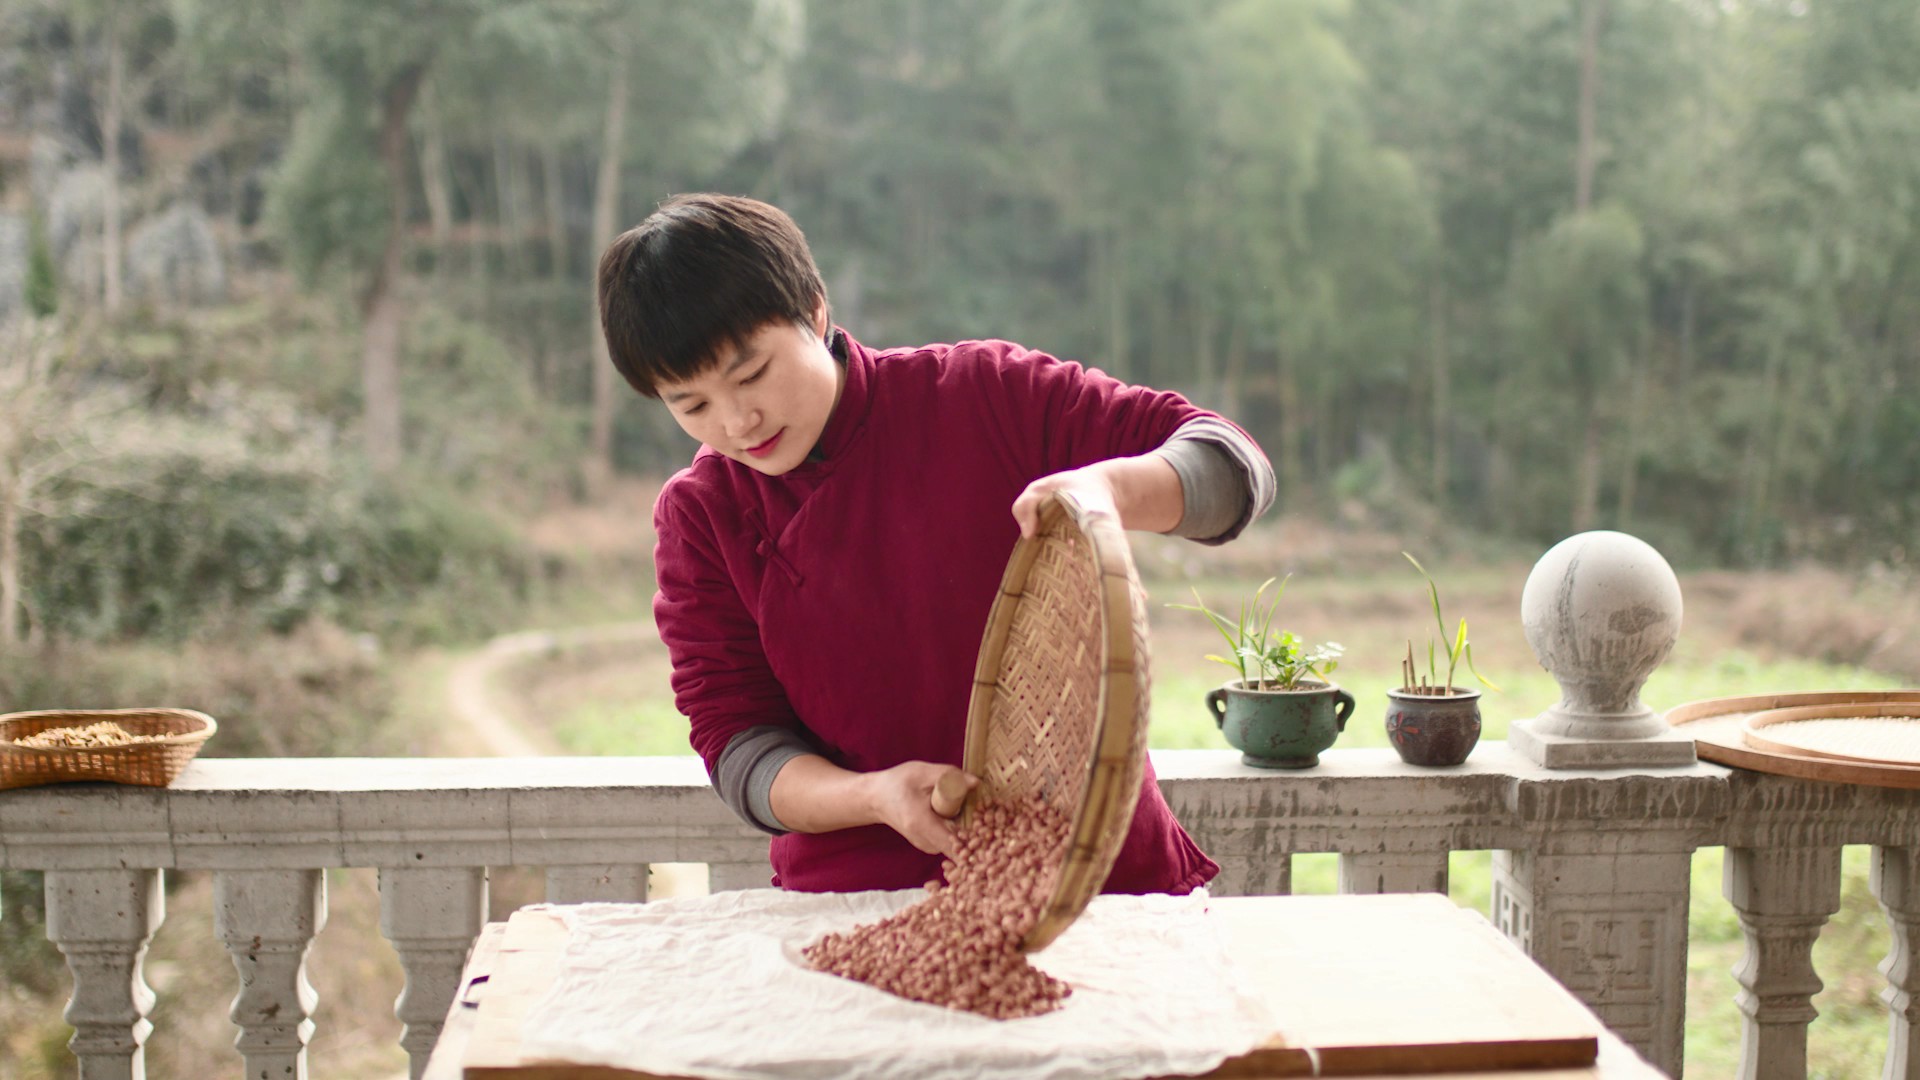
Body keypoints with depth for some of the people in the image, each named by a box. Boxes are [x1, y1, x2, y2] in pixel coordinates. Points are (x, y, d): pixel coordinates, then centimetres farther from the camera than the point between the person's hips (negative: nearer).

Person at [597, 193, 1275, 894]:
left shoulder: (986, 396, -1)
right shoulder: (697, 516, 5)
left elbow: (1233, 466, -2)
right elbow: (736, 741, 2)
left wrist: (1110, 488, -25)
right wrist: (874, 796, -19)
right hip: (862, 897, 2)